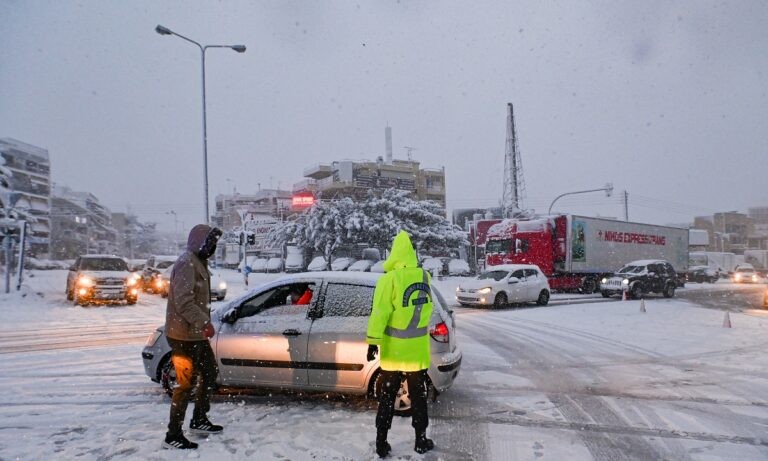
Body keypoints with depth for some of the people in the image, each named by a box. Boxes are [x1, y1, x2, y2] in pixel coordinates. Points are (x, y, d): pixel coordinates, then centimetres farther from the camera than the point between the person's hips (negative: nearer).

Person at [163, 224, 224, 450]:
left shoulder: (198, 262, 15)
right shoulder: (186, 263, -17)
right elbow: (183, 302, -27)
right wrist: (204, 322, -29)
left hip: (196, 334, 10)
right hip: (184, 335, -10)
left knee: (210, 374, 18)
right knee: (186, 384, -4)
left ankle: (199, 421, 32)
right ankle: (173, 436, 5)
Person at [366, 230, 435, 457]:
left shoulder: (390, 278, -15)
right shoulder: (424, 277, 0)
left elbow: (380, 312, -16)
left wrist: (373, 341, -11)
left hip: (393, 350, -3)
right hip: (417, 349, 3)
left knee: (387, 397, 9)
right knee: (418, 396, 15)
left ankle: (382, 443, 14)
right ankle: (421, 440, 23)